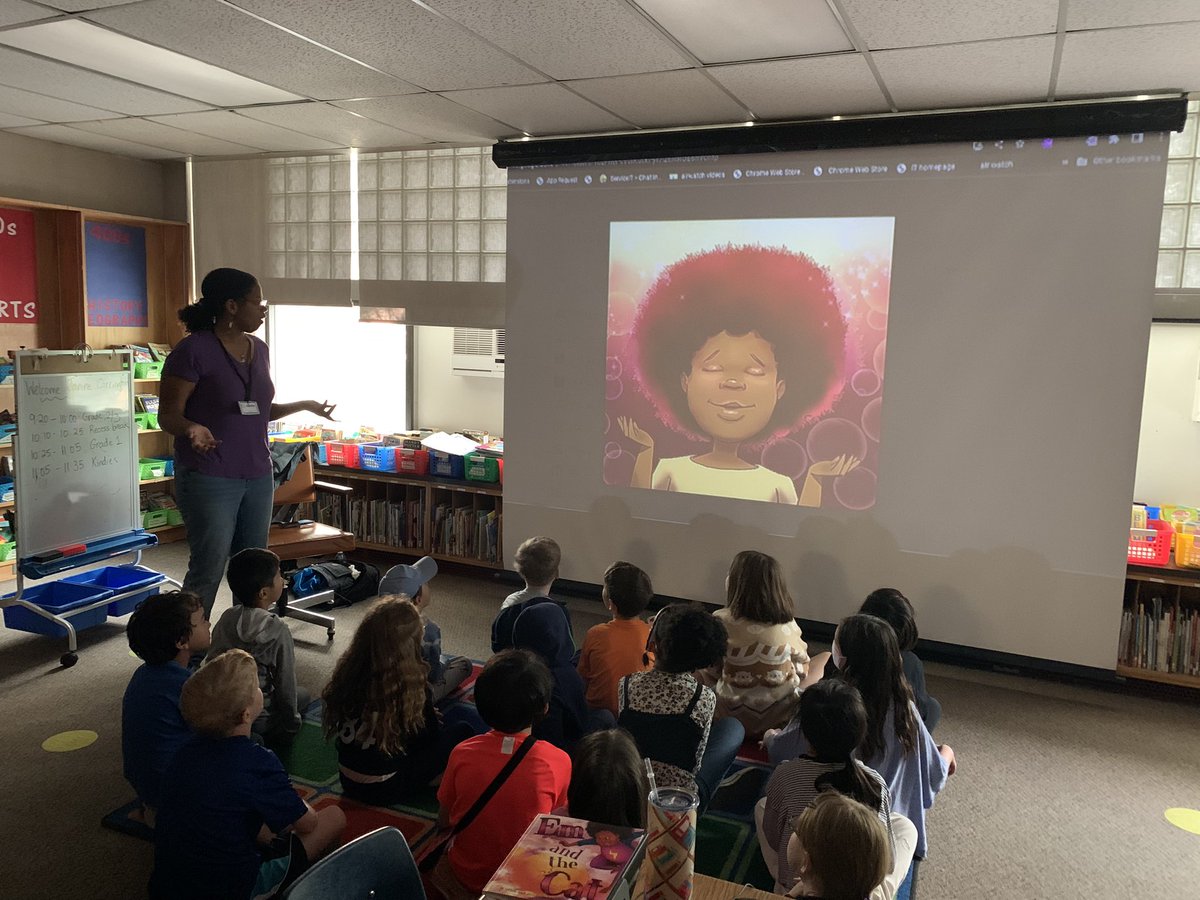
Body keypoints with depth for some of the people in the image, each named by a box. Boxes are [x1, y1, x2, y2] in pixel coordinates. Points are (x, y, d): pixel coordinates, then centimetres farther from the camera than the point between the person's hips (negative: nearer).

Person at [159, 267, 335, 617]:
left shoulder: (258, 349, 10)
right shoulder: (193, 350, -12)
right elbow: (168, 415, -12)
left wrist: (305, 405, 13)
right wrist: (193, 428, -32)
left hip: (258, 476, 7)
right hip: (210, 480, -7)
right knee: (208, 572, -1)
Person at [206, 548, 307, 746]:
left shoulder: (226, 618, -4)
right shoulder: (278, 631, -20)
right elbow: (286, 682, -13)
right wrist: (292, 723, 2)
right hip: (256, 720, -5)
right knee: (303, 696, 22)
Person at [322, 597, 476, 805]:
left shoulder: (347, 671, -11)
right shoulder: (412, 686, -25)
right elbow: (430, 735, -8)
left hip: (348, 781, 6)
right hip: (385, 790, -6)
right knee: (462, 732, 7)